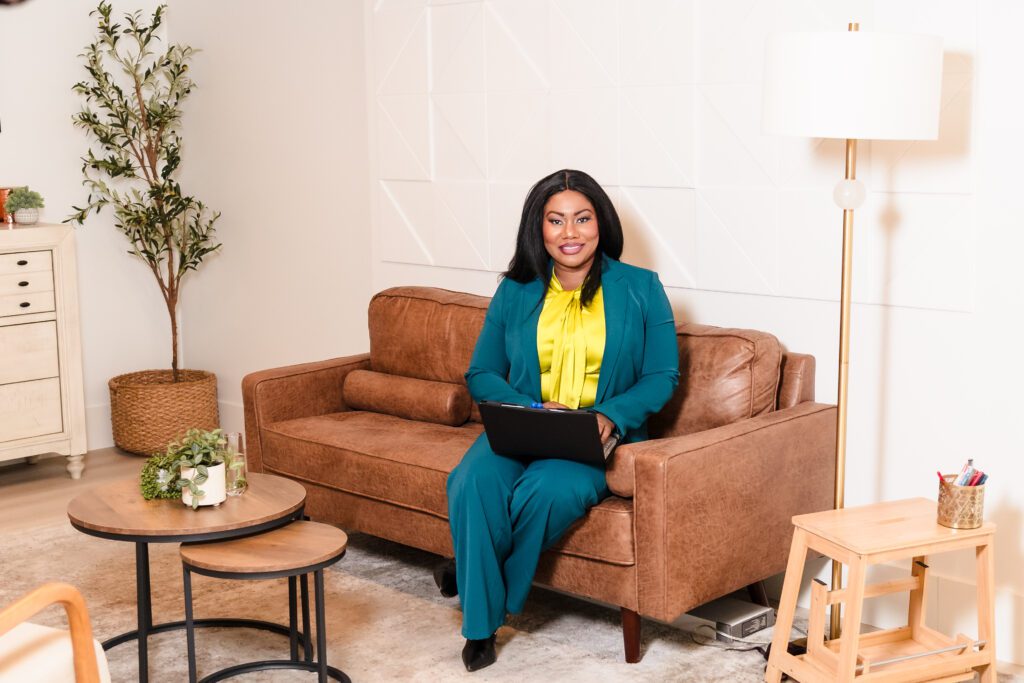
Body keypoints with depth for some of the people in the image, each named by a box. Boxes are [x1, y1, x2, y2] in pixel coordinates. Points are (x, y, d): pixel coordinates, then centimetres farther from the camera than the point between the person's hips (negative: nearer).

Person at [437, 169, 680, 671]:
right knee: (474, 483, -31)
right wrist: (530, 410, -10)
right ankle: (481, 623, -15)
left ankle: (473, 574, -7)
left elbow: (663, 376, 2)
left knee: (549, 488, -35)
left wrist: (611, 416, -16)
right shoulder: (515, 293, 9)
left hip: (601, 440, -2)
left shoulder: (640, 290, 3)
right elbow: (481, 374, 10)